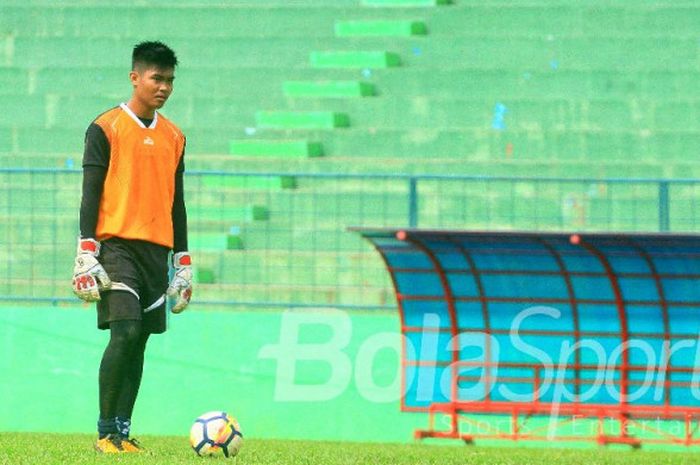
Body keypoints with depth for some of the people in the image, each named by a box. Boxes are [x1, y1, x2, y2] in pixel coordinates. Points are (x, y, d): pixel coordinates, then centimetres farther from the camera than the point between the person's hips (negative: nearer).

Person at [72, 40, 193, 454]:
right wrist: (86, 253, -12)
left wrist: (184, 263, 18)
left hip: (157, 249, 6)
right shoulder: (106, 129, -1)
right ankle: (107, 431, -13)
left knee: (140, 341, 3)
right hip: (117, 245, -6)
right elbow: (91, 194, -4)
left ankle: (123, 431, 6)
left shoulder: (174, 137, 16)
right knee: (125, 331, -18)